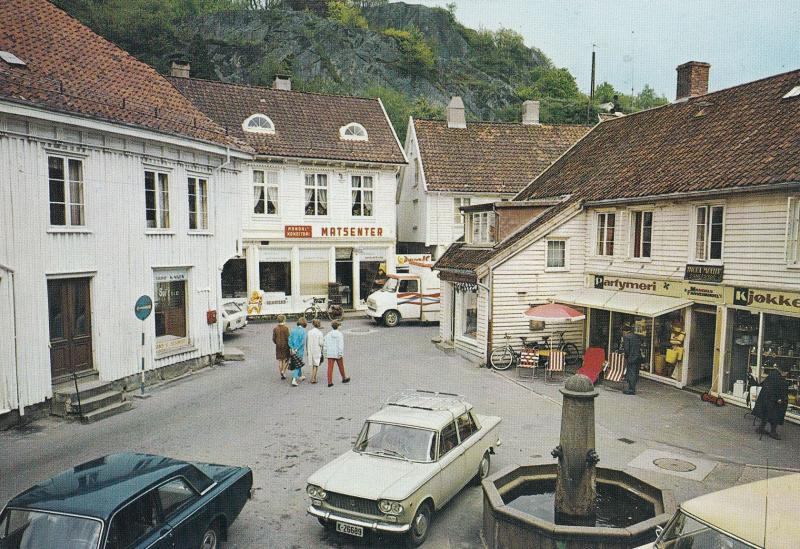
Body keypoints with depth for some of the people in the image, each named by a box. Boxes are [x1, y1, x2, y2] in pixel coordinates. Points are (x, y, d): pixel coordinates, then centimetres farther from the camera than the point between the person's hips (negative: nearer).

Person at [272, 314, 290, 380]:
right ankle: (283, 371, -6)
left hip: (278, 346, 4)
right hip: (285, 346, -4)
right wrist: (289, 345, -3)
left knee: (280, 361, 10)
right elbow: (287, 338, -16)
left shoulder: (275, 329, 0)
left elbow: (274, 339, 2)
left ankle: (281, 375, 13)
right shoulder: (286, 328, -13)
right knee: (286, 360, 11)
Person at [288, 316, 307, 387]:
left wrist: (292, 348, -6)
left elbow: (290, 339, -2)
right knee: (297, 365, 0)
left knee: (298, 363, 23)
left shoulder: (293, 329, 3)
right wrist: (297, 349, -13)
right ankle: (294, 380, -10)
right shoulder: (303, 330, -13)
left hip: (293, 350, 5)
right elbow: (302, 342, -19)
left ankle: (300, 376, 39)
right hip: (300, 350, -5)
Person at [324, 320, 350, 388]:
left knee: (330, 368, 1)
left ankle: (329, 382, -4)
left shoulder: (328, 334, 0)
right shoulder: (340, 334, -10)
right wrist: (340, 354, -14)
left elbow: (326, 345, 3)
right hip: (338, 354, -2)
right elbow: (341, 345, -15)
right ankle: (344, 378, 33)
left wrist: (326, 353, 11)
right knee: (341, 367, 16)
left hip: (330, 354, 2)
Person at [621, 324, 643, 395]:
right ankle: (632, 388, 21)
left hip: (631, 358, -7)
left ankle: (631, 390, -1)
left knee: (631, 373, -3)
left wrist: (626, 357, -1)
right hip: (638, 357, 7)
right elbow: (640, 347, 13)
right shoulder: (637, 336, 13)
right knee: (635, 373, 13)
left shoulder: (626, 337, -9)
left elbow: (626, 348, -13)